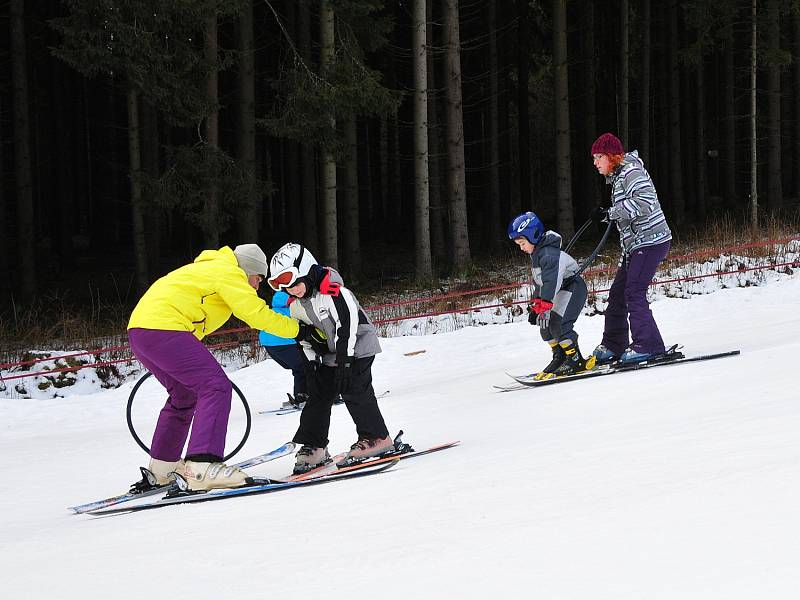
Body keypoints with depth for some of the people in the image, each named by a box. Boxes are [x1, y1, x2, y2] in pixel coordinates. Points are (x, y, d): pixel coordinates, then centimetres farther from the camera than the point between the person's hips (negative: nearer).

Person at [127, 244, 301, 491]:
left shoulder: (208, 269, 30)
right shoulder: (228, 272, -1)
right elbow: (257, 314, -8)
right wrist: (298, 329, 0)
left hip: (139, 328, 11)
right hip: (163, 329, -11)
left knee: (184, 394, 25)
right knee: (215, 386, -15)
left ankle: (162, 465, 31)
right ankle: (202, 466, -27)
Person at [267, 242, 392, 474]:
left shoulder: (333, 291, -26)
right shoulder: (295, 304, 0)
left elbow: (347, 324, -28)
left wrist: (345, 359, -28)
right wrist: (312, 359, 2)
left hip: (357, 348, -8)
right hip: (328, 354, 8)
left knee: (354, 391, -16)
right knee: (318, 395, 2)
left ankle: (377, 438, -8)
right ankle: (313, 446, 5)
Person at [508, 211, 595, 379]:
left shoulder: (549, 253, -25)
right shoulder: (536, 254, 10)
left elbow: (551, 280, -37)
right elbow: (539, 282, 21)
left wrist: (545, 306, -44)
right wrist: (536, 305, 22)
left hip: (573, 288, -11)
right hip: (560, 292, 11)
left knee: (558, 323, -23)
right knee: (545, 327, 7)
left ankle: (575, 360, -19)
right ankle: (560, 358, 17)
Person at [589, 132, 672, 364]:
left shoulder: (631, 173, -12)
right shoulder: (618, 177, 18)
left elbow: (645, 202, -26)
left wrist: (611, 213, -22)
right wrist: (605, 215, 5)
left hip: (650, 240, -10)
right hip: (634, 244, 10)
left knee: (634, 292, -15)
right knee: (618, 292, 10)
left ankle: (647, 345, -16)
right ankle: (613, 346, 17)